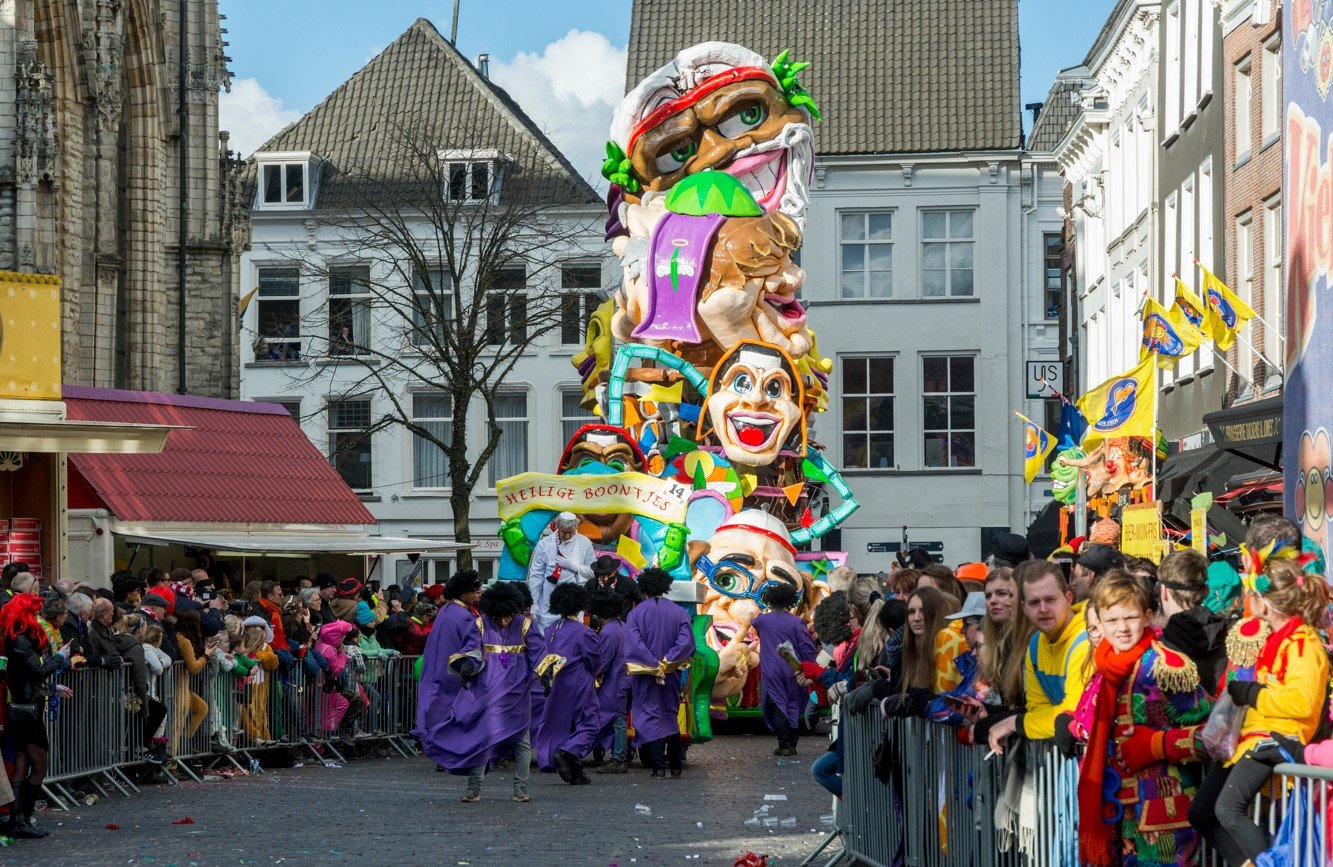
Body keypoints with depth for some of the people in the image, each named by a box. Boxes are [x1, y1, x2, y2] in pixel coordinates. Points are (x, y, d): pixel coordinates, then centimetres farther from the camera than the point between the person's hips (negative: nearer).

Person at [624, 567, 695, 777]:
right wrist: (667, 661, -13)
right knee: (671, 716, 15)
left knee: (650, 715, 0)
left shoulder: (635, 613, -5)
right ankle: (676, 764, 18)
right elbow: (686, 640, -12)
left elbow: (634, 643, -17)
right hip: (671, 674, 3)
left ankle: (658, 765, -9)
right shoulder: (678, 612, 1)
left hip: (645, 674, -3)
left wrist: (653, 666, -17)